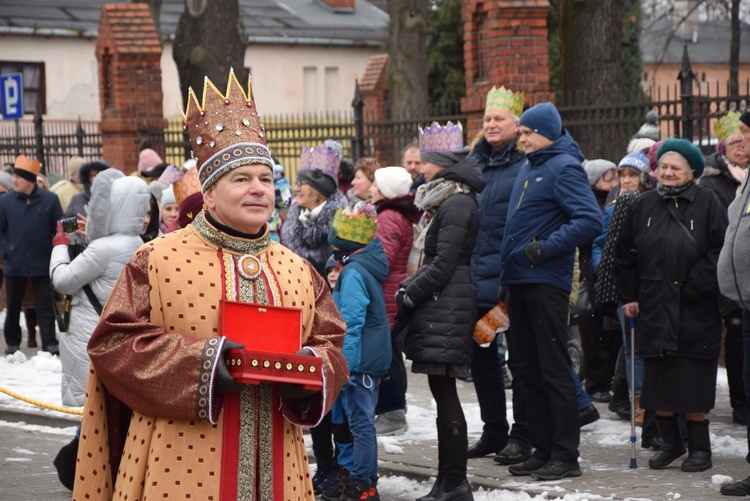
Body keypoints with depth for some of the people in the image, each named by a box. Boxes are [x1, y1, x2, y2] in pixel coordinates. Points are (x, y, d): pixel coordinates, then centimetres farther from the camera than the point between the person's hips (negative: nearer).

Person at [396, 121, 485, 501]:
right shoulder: (444, 202, 18)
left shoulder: (457, 205, -13)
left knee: (444, 391, -8)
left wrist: (409, 295, -9)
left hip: (448, 306, -10)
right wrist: (410, 286, 9)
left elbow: (443, 266, -17)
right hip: (439, 307, 10)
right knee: (442, 391, 10)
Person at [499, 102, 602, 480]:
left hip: (545, 283, -9)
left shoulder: (564, 168, -10)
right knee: (528, 370, 12)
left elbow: (590, 220, -21)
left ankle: (566, 455, -1)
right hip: (518, 280, 9)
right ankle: (542, 449, 19)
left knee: (553, 371, -5)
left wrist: (546, 248, -23)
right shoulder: (529, 167, 17)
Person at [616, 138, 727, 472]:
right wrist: (628, 296, 7)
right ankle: (670, 442, 20)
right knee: (658, 380, 6)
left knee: (694, 380, -2)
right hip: (653, 310, 4)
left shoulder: (707, 204, -2)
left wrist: (697, 286, -12)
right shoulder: (644, 206, 9)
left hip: (694, 313, -4)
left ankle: (700, 447, 9)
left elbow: (721, 251, -6)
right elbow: (624, 254, 13)